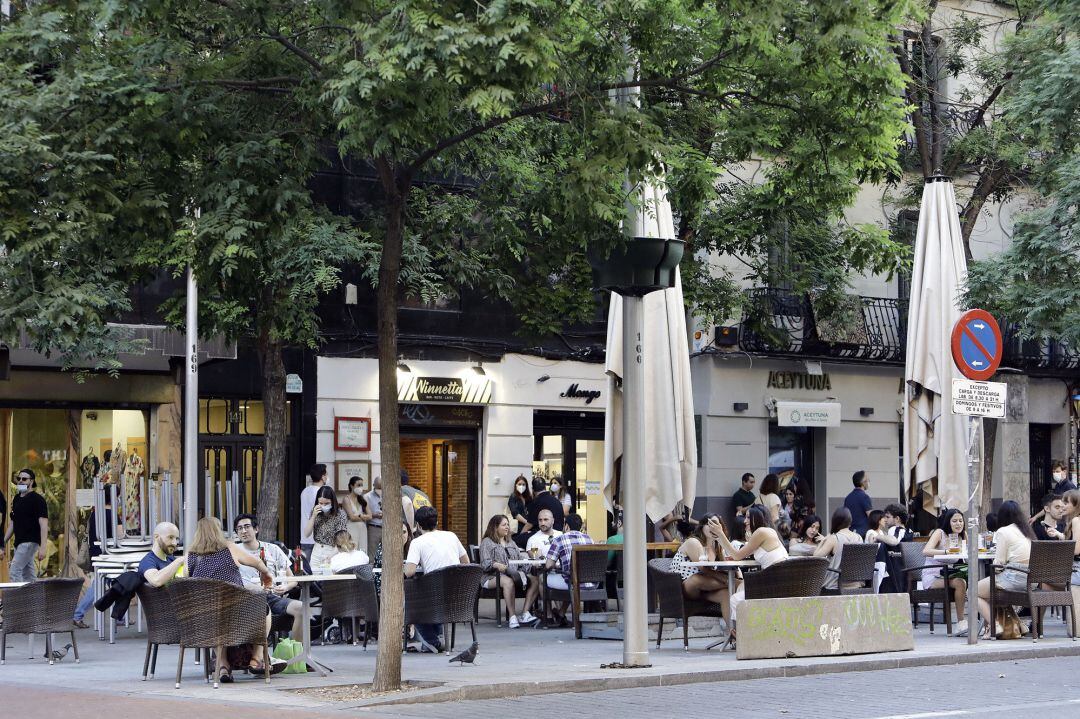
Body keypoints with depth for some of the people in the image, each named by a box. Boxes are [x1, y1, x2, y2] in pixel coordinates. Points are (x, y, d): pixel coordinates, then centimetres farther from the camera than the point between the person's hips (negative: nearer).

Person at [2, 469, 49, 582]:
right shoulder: (16, 499, 15)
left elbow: (44, 524, -14)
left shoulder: (37, 500, -9)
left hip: (30, 542, -8)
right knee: (29, 576, 9)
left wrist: (42, 547, -22)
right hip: (19, 543, 8)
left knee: (14, 572, -15)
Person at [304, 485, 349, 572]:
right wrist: (313, 516, -13)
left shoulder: (340, 514, -12)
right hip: (317, 552, 3)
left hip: (334, 551, -3)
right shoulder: (314, 511, 0)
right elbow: (306, 534, -1)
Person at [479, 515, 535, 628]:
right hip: (492, 577, -5)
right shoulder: (487, 542, 7)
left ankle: (525, 613, -36)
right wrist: (496, 565, -26)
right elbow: (485, 564, -5)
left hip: (512, 573, 5)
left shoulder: (511, 542, 29)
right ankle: (513, 616, -40)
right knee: (508, 581, -40)